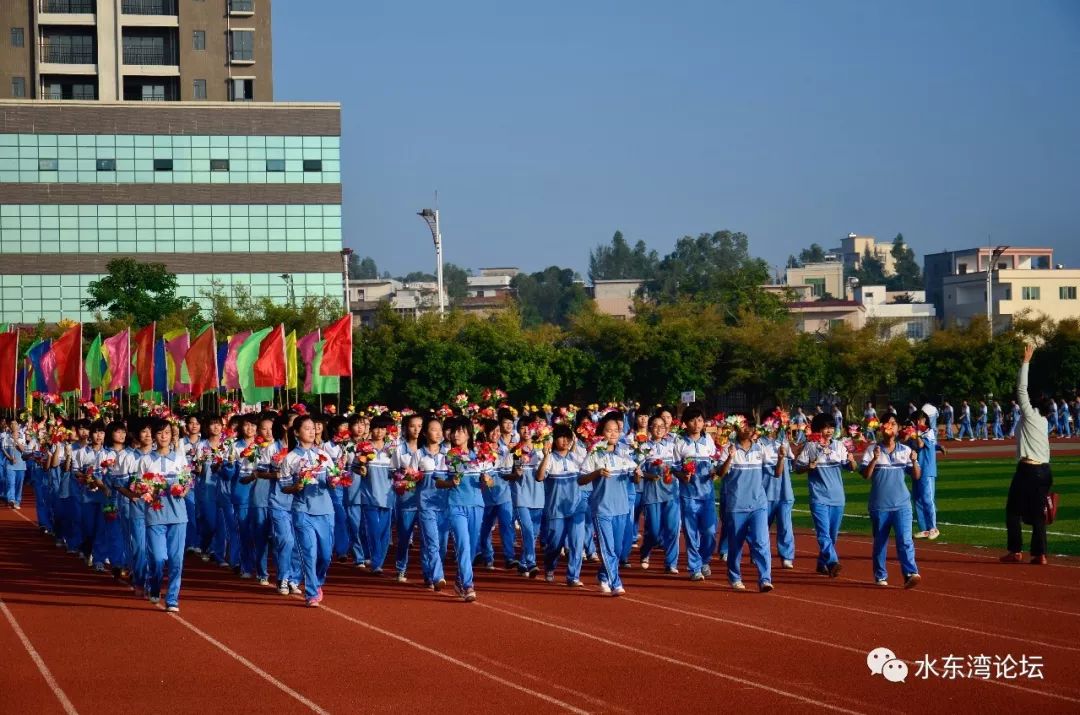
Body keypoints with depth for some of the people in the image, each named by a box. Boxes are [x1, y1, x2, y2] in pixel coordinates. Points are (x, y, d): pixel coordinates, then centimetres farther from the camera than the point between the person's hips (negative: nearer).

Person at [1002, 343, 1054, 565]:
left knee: (1013, 511, 4)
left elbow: (1021, 389, -2)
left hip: (1027, 469, -6)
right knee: (1037, 514, 7)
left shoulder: (1030, 414, -3)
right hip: (1044, 469, 6)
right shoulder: (1042, 420, 13)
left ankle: (1016, 551, 1)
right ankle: (1040, 554, 2)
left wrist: (1026, 361, 2)